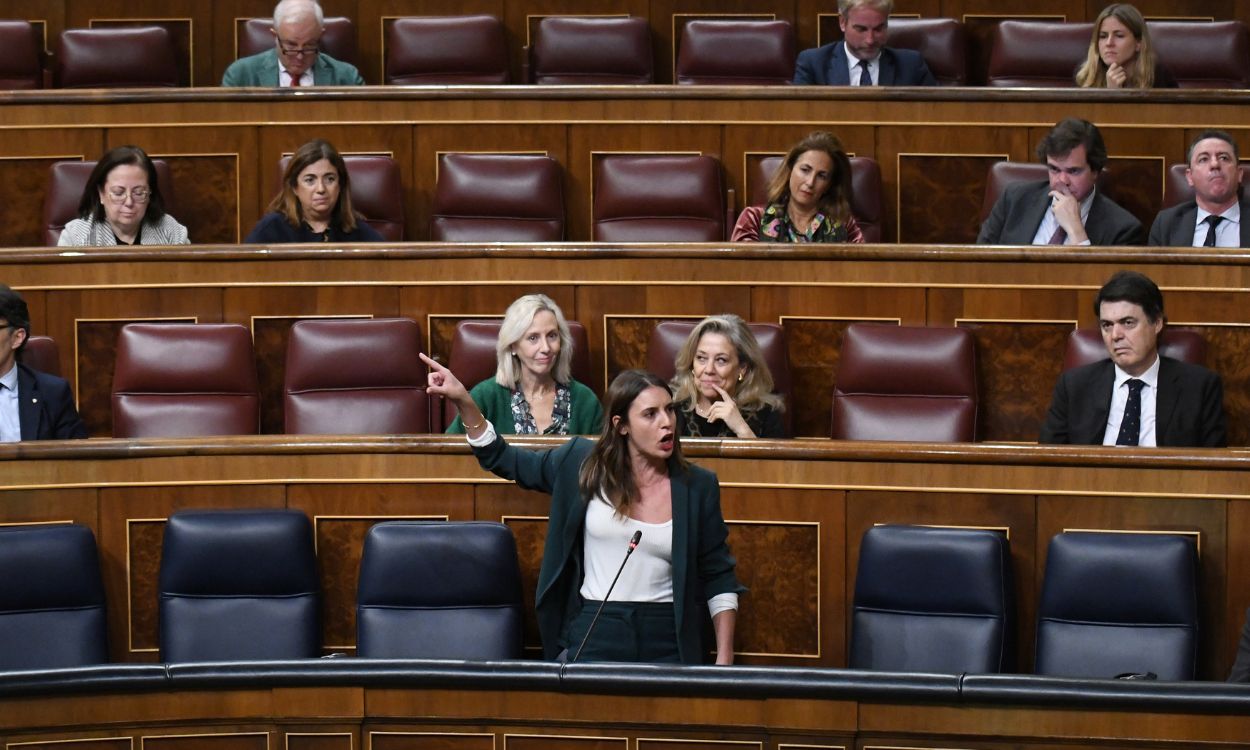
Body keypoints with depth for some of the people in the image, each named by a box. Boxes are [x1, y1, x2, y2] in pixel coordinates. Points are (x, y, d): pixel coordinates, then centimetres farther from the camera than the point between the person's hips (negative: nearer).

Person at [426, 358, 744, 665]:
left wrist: (724, 660, -2)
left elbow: (719, 578, 6)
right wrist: (464, 402, 1)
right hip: (593, 637, 0)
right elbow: (504, 460, 14)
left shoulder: (698, 487, 1)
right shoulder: (583, 464, 1)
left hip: (668, 644, 0)